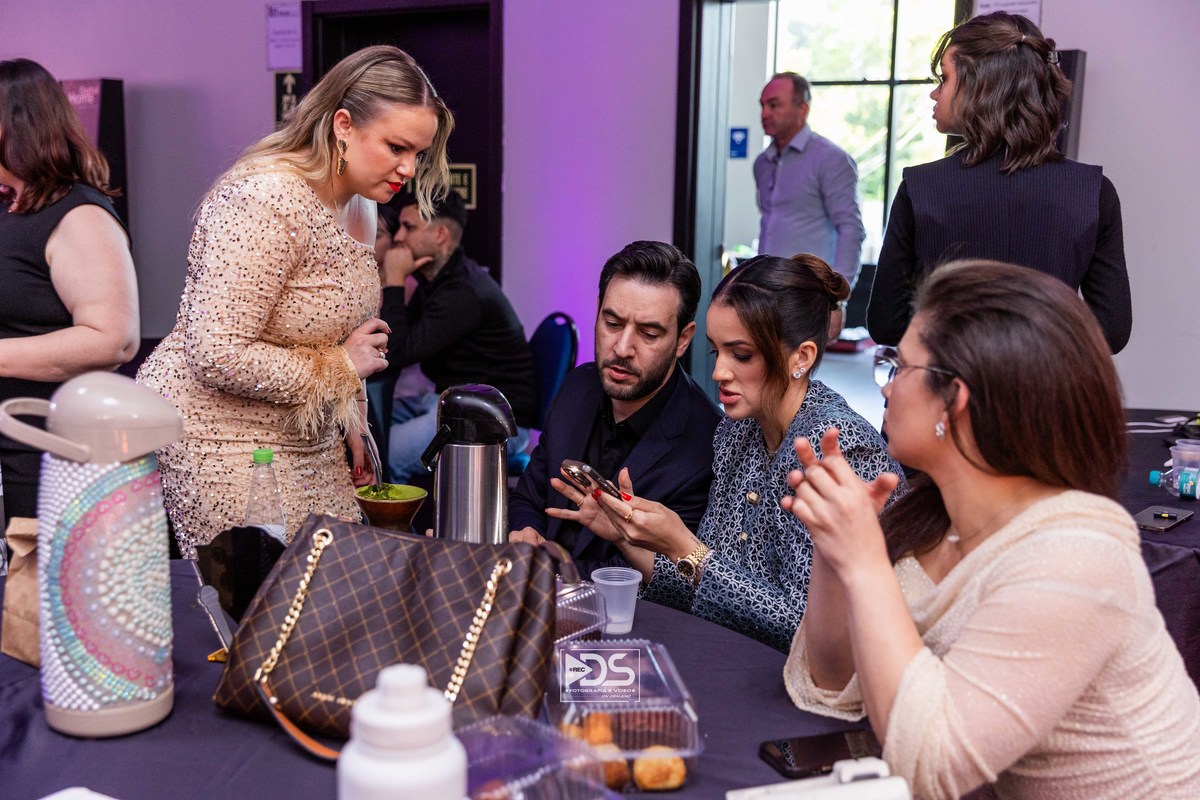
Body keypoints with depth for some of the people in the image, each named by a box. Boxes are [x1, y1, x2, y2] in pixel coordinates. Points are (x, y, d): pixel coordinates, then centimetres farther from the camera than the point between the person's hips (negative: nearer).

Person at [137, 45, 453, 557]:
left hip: (307, 442, 9)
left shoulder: (359, 205, 7)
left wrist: (348, 419, 14)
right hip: (218, 443, -8)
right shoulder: (267, 202, -22)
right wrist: (339, 368, -17)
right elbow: (219, 356, -27)